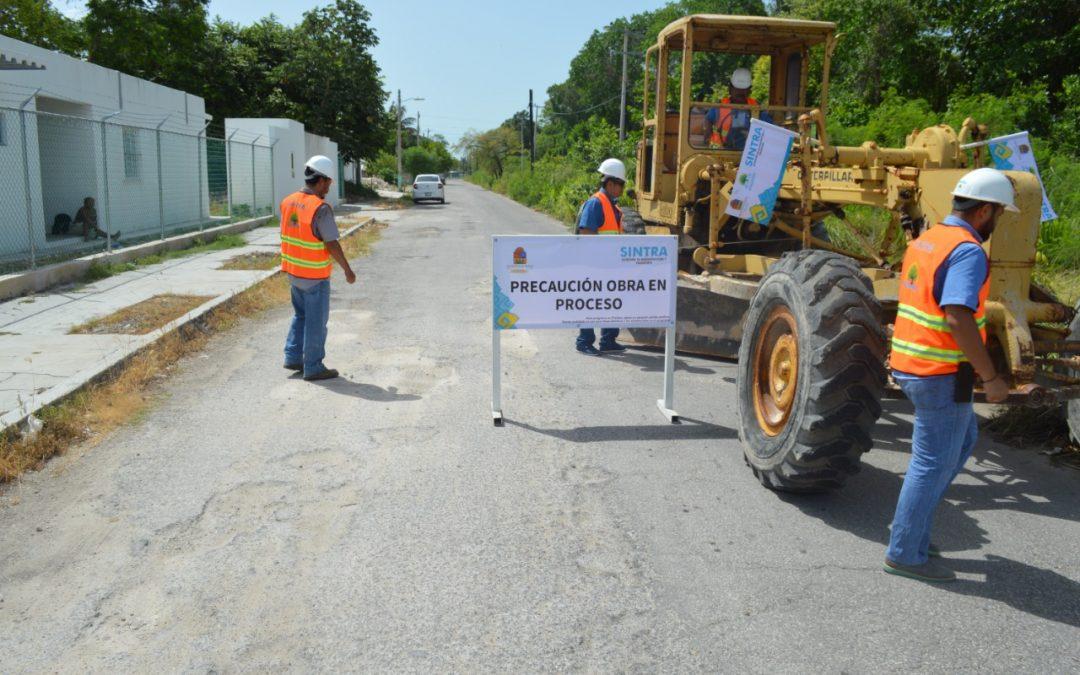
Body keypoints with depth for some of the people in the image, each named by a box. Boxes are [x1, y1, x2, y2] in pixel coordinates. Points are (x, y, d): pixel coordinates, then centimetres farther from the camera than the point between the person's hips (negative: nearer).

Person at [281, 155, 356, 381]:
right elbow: (332, 244, -20)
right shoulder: (321, 208, -21)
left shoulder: (289, 202, 2)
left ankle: (293, 357, 24)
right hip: (315, 276, -8)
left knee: (301, 315, 23)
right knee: (316, 321, 4)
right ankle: (313, 367, 12)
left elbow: (287, 235, 10)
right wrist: (347, 270, -9)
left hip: (294, 271, 8)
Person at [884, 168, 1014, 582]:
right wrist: (990, 377, -22)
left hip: (910, 363, 10)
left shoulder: (926, 240, 12)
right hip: (941, 374, -9)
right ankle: (905, 553, 14)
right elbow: (958, 318, -29)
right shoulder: (968, 251, -17)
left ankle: (910, 524, 29)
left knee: (963, 440, 24)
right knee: (934, 463, 2)